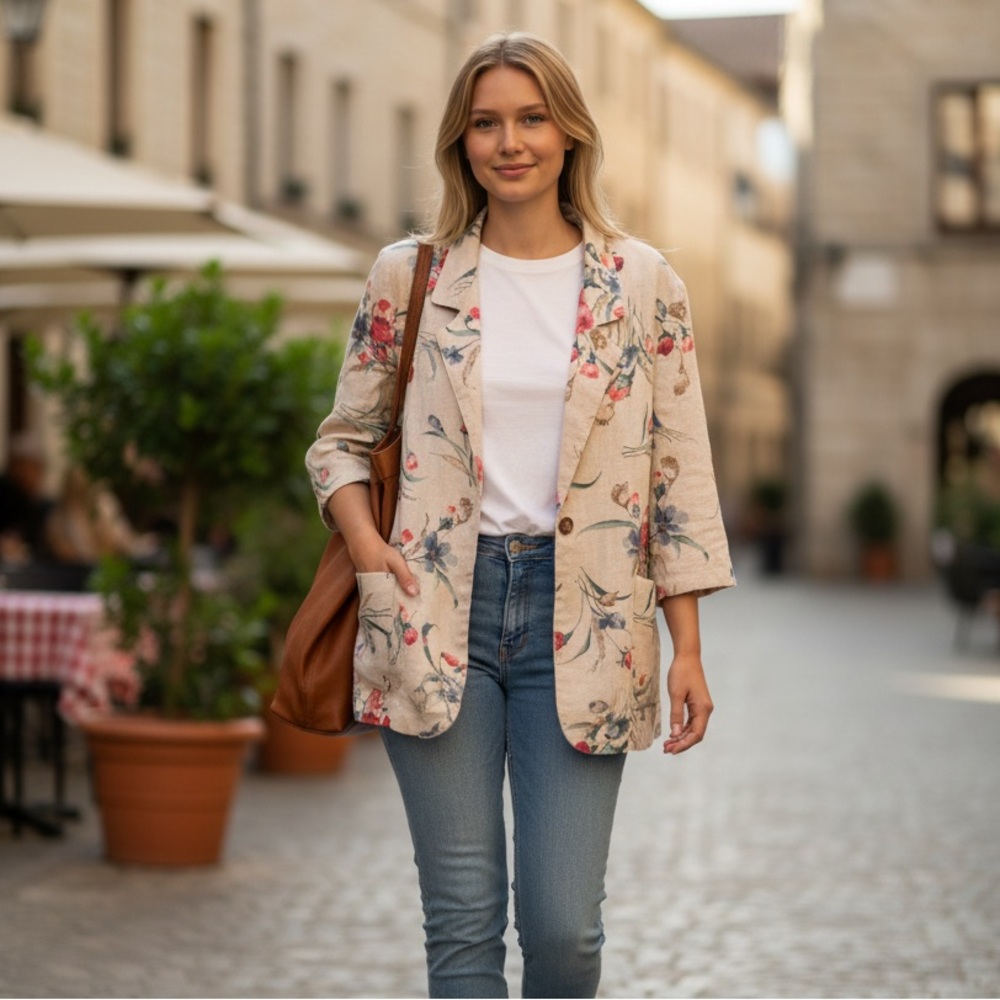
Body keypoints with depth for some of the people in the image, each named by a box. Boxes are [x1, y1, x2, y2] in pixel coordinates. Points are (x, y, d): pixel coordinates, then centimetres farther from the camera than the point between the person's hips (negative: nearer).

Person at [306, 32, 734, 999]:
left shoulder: (641, 284, 4)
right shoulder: (408, 276, 5)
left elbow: (680, 470, 4)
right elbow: (341, 436, 14)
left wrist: (687, 649, 0)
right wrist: (364, 540, -5)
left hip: (579, 618, 0)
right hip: (438, 613, 1)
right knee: (463, 920, 1)